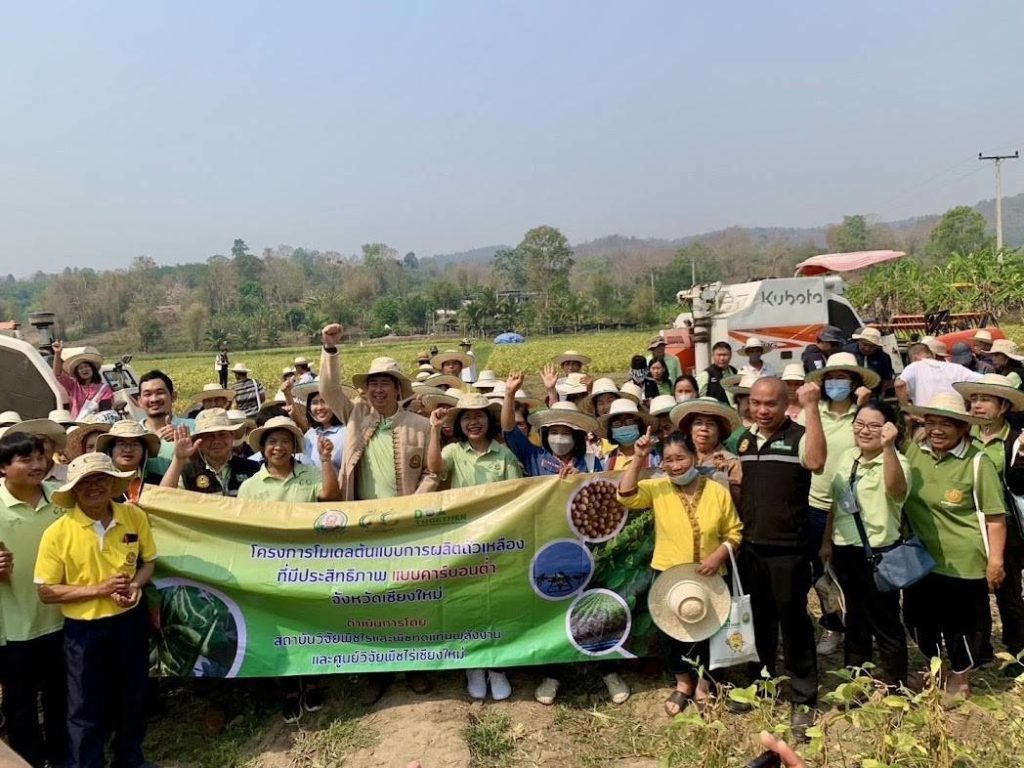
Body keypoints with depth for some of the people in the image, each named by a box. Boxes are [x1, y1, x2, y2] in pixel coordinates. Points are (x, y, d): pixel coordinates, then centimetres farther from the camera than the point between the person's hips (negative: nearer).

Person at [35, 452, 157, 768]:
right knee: (87, 709, 10)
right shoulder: (58, 532, -18)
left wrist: (135, 585, -16)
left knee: (133, 697, 21)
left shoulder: (135, 516, -9)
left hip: (131, 620, 3)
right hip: (84, 629, -3)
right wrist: (99, 589, -22)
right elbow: (46, 592, -12)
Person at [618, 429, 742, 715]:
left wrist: (718, 555, -18)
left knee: (706, 631, 15)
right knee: (670, 633, 11)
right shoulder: (657, 488, -7)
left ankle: (702, 683, 40)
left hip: (708, 578, 0)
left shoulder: (718, 491, -7)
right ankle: (683, 683, 36)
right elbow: (625, 496, -22)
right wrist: (639, 459, -27)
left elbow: (734, 532, -2)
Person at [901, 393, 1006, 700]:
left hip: (963, 561, -4)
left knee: (961, 623, 12)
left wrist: (995, 560, -11)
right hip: (920, 557, 5)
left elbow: (995, 516, -11)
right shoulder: (914, 451, -2)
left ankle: (960, 674, 39)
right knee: (919, 618, 17)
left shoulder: (977, 462, -15)